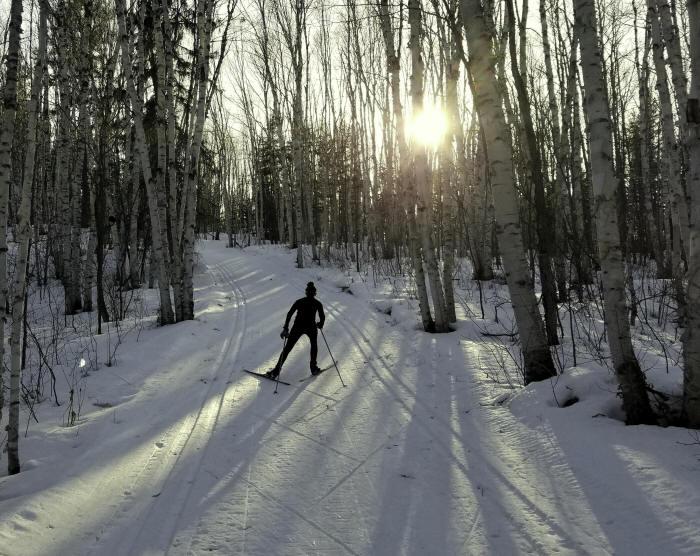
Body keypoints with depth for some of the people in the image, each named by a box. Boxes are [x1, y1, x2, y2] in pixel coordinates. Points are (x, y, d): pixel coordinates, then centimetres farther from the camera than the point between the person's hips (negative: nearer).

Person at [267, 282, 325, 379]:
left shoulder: (299, 301, 9)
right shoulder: (318, 303, 6)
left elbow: (289, 314, -1)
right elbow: (322, 317, 3)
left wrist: (285, 328, -1)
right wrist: (320, 325, 25)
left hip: (297, 327, 0)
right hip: (311, 328, 0)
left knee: (287, 348, 6)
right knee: (314, 345, 28)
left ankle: (276, 371, 1)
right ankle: (314, 368, 24)